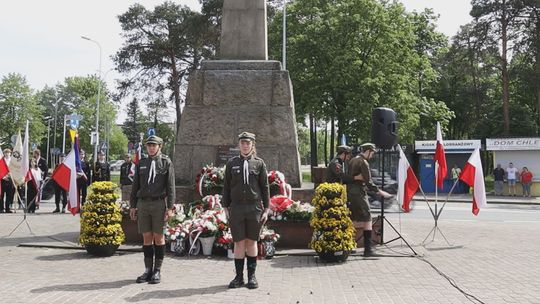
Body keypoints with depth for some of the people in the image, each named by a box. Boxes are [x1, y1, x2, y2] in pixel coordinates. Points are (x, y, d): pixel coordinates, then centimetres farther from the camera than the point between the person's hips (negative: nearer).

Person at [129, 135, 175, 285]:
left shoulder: (166, 162, 2)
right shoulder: (141, 163, 12)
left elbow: (170, 186, -2)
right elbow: (135, 186, 14)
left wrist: (170, 207, -9)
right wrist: (132, 206, 9)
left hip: (159, 204, -3)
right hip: (143, 204, 3)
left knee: (158, 236, 1)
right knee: (146, 237, 6)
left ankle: (157, 271, 8)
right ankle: (148, 270, 13)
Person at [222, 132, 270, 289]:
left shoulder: (259, 163, 4)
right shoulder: (231, 163, 6)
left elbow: (265, 187, 5)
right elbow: (226, 186, 8)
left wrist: (266, 209, 0)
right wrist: (226, 207, 4)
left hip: (254, 207, 0)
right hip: (236, 207, 1)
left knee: (252, 241, 7)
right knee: (239, 242, 3)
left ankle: (252, 276, 16)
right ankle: (239, 277, 11)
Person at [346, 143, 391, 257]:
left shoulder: (352, 161, 16)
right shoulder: (364, 162, -11)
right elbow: (368, 182, -17)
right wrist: (380, 192, -13)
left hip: (350, 192, 9)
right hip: (359, 193, -9)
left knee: (354, 220, 15)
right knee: (367, 219, -5)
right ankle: (367, 249, -8)